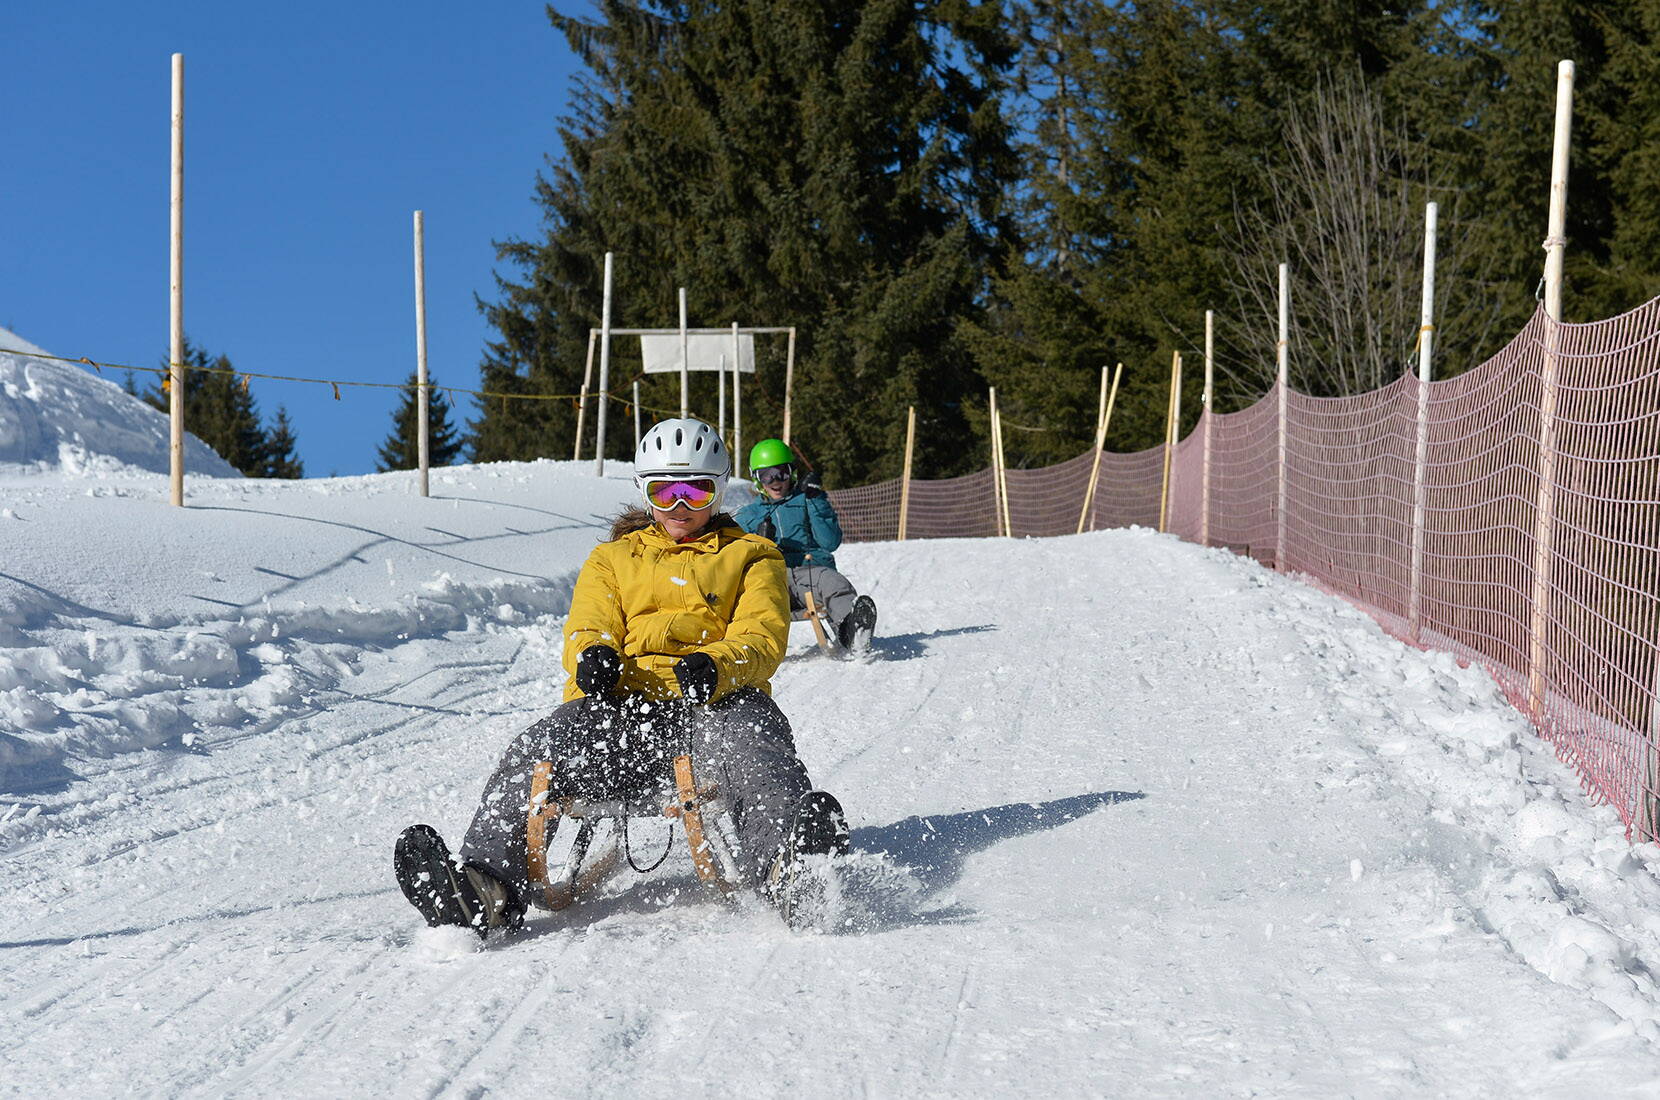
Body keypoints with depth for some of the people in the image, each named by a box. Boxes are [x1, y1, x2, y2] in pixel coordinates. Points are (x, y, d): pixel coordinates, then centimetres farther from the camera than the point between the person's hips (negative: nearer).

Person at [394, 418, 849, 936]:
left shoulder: (751, 556, 24)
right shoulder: (612, 558, 32)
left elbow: (762, 639, 7)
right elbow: (587, 626, 16)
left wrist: (715, 666, -19)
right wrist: (592, 655, -13)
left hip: (715, 700, -2)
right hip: (622, 704, 3)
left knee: (748, 747, -39)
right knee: (534, 755, -28)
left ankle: (789, 868, -67)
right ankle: (488, 883, -47)